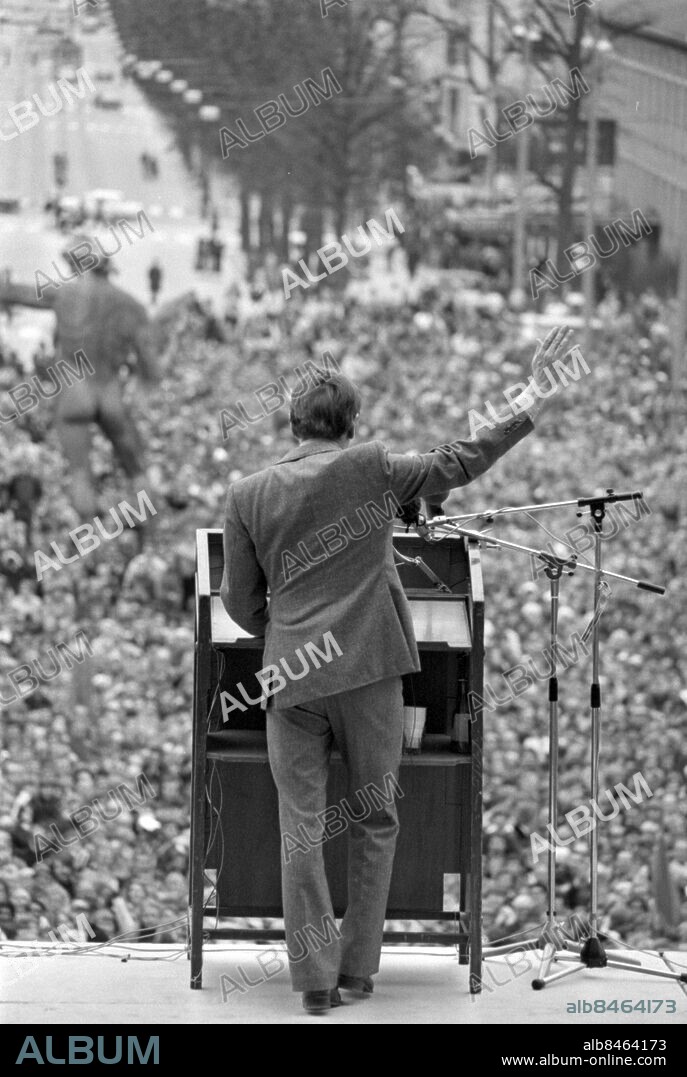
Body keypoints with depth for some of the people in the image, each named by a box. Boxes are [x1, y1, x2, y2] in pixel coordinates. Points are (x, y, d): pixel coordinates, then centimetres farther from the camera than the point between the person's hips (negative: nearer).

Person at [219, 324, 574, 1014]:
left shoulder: (248, 495, 4)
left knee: (300, 828, 3)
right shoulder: (369, 468, -4)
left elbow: (241, 602, 8)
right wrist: (535, 395, 6)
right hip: (368, 671, -1)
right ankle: (358, 967, 11)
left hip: (290, 674, 1)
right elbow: (458, 464, 0)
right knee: (374, 822, 11)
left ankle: (315, 978, -1)